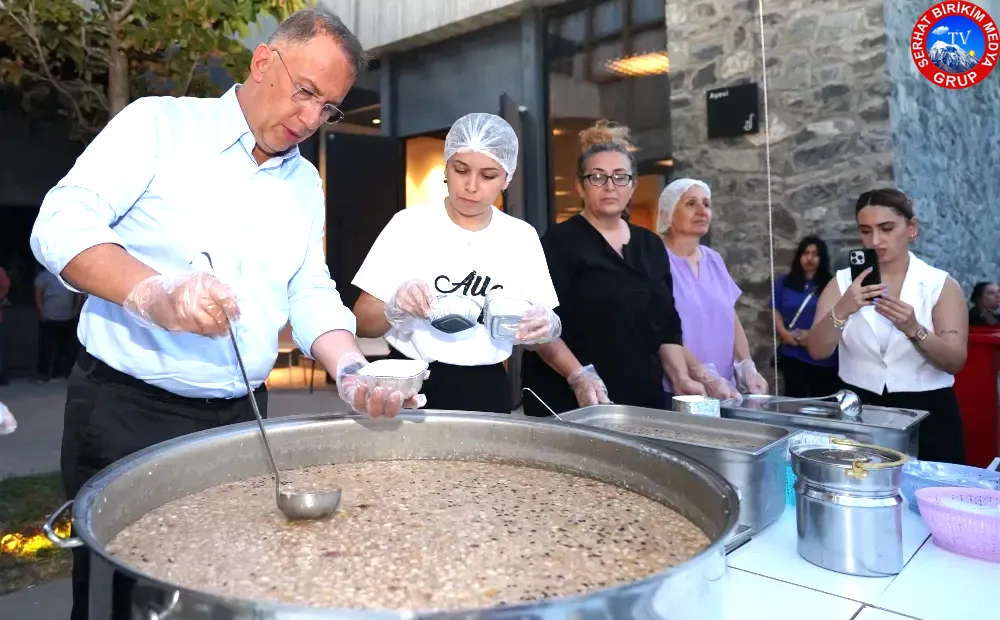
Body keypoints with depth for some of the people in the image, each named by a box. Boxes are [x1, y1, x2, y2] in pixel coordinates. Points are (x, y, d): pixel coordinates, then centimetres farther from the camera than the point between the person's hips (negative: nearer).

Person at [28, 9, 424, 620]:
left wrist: (353, 371, -11)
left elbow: (311, 296, 7)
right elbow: (60, 224, -13)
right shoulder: (159, 122, -5)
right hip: (124, 410, -4)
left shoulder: (306, 183, 10)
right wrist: (152, 291, -32)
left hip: (240, 419, 5)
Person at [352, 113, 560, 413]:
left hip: (486, 390, 2)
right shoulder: (408, 225, -7)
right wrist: (394, 309, -26)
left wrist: (546, 328, -18)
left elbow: (533, 333, 3)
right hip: (410, 386, -2)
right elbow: (362, 322, -6)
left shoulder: (521, 237, 0)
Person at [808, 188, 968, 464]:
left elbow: (955, 362, -10)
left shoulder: (941, 285, -2)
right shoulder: (844, 282, 0)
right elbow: (817, 350, -10)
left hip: (926, 415, -1)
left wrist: (913, 329, -27)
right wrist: (842, 310, -28)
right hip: (857, 411, 1)